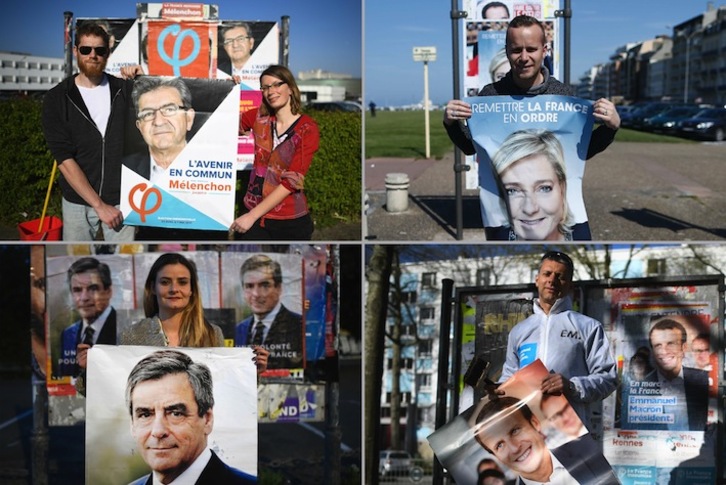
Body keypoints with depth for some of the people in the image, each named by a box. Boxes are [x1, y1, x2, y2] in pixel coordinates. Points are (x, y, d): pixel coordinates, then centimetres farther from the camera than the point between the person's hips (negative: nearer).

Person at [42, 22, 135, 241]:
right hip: (78, 203, 0)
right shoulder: (56, 99, -4)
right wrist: (99, 205, -14)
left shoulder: (125, 89, 2)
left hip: (121, 199, 1)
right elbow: (64, 160, -10)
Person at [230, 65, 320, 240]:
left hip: (290, 221, -3)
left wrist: (252, 215, -18)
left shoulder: (308, 129, -10)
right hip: (253, 214, 3)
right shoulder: (259, 117, 2)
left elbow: (292, 181, -16)